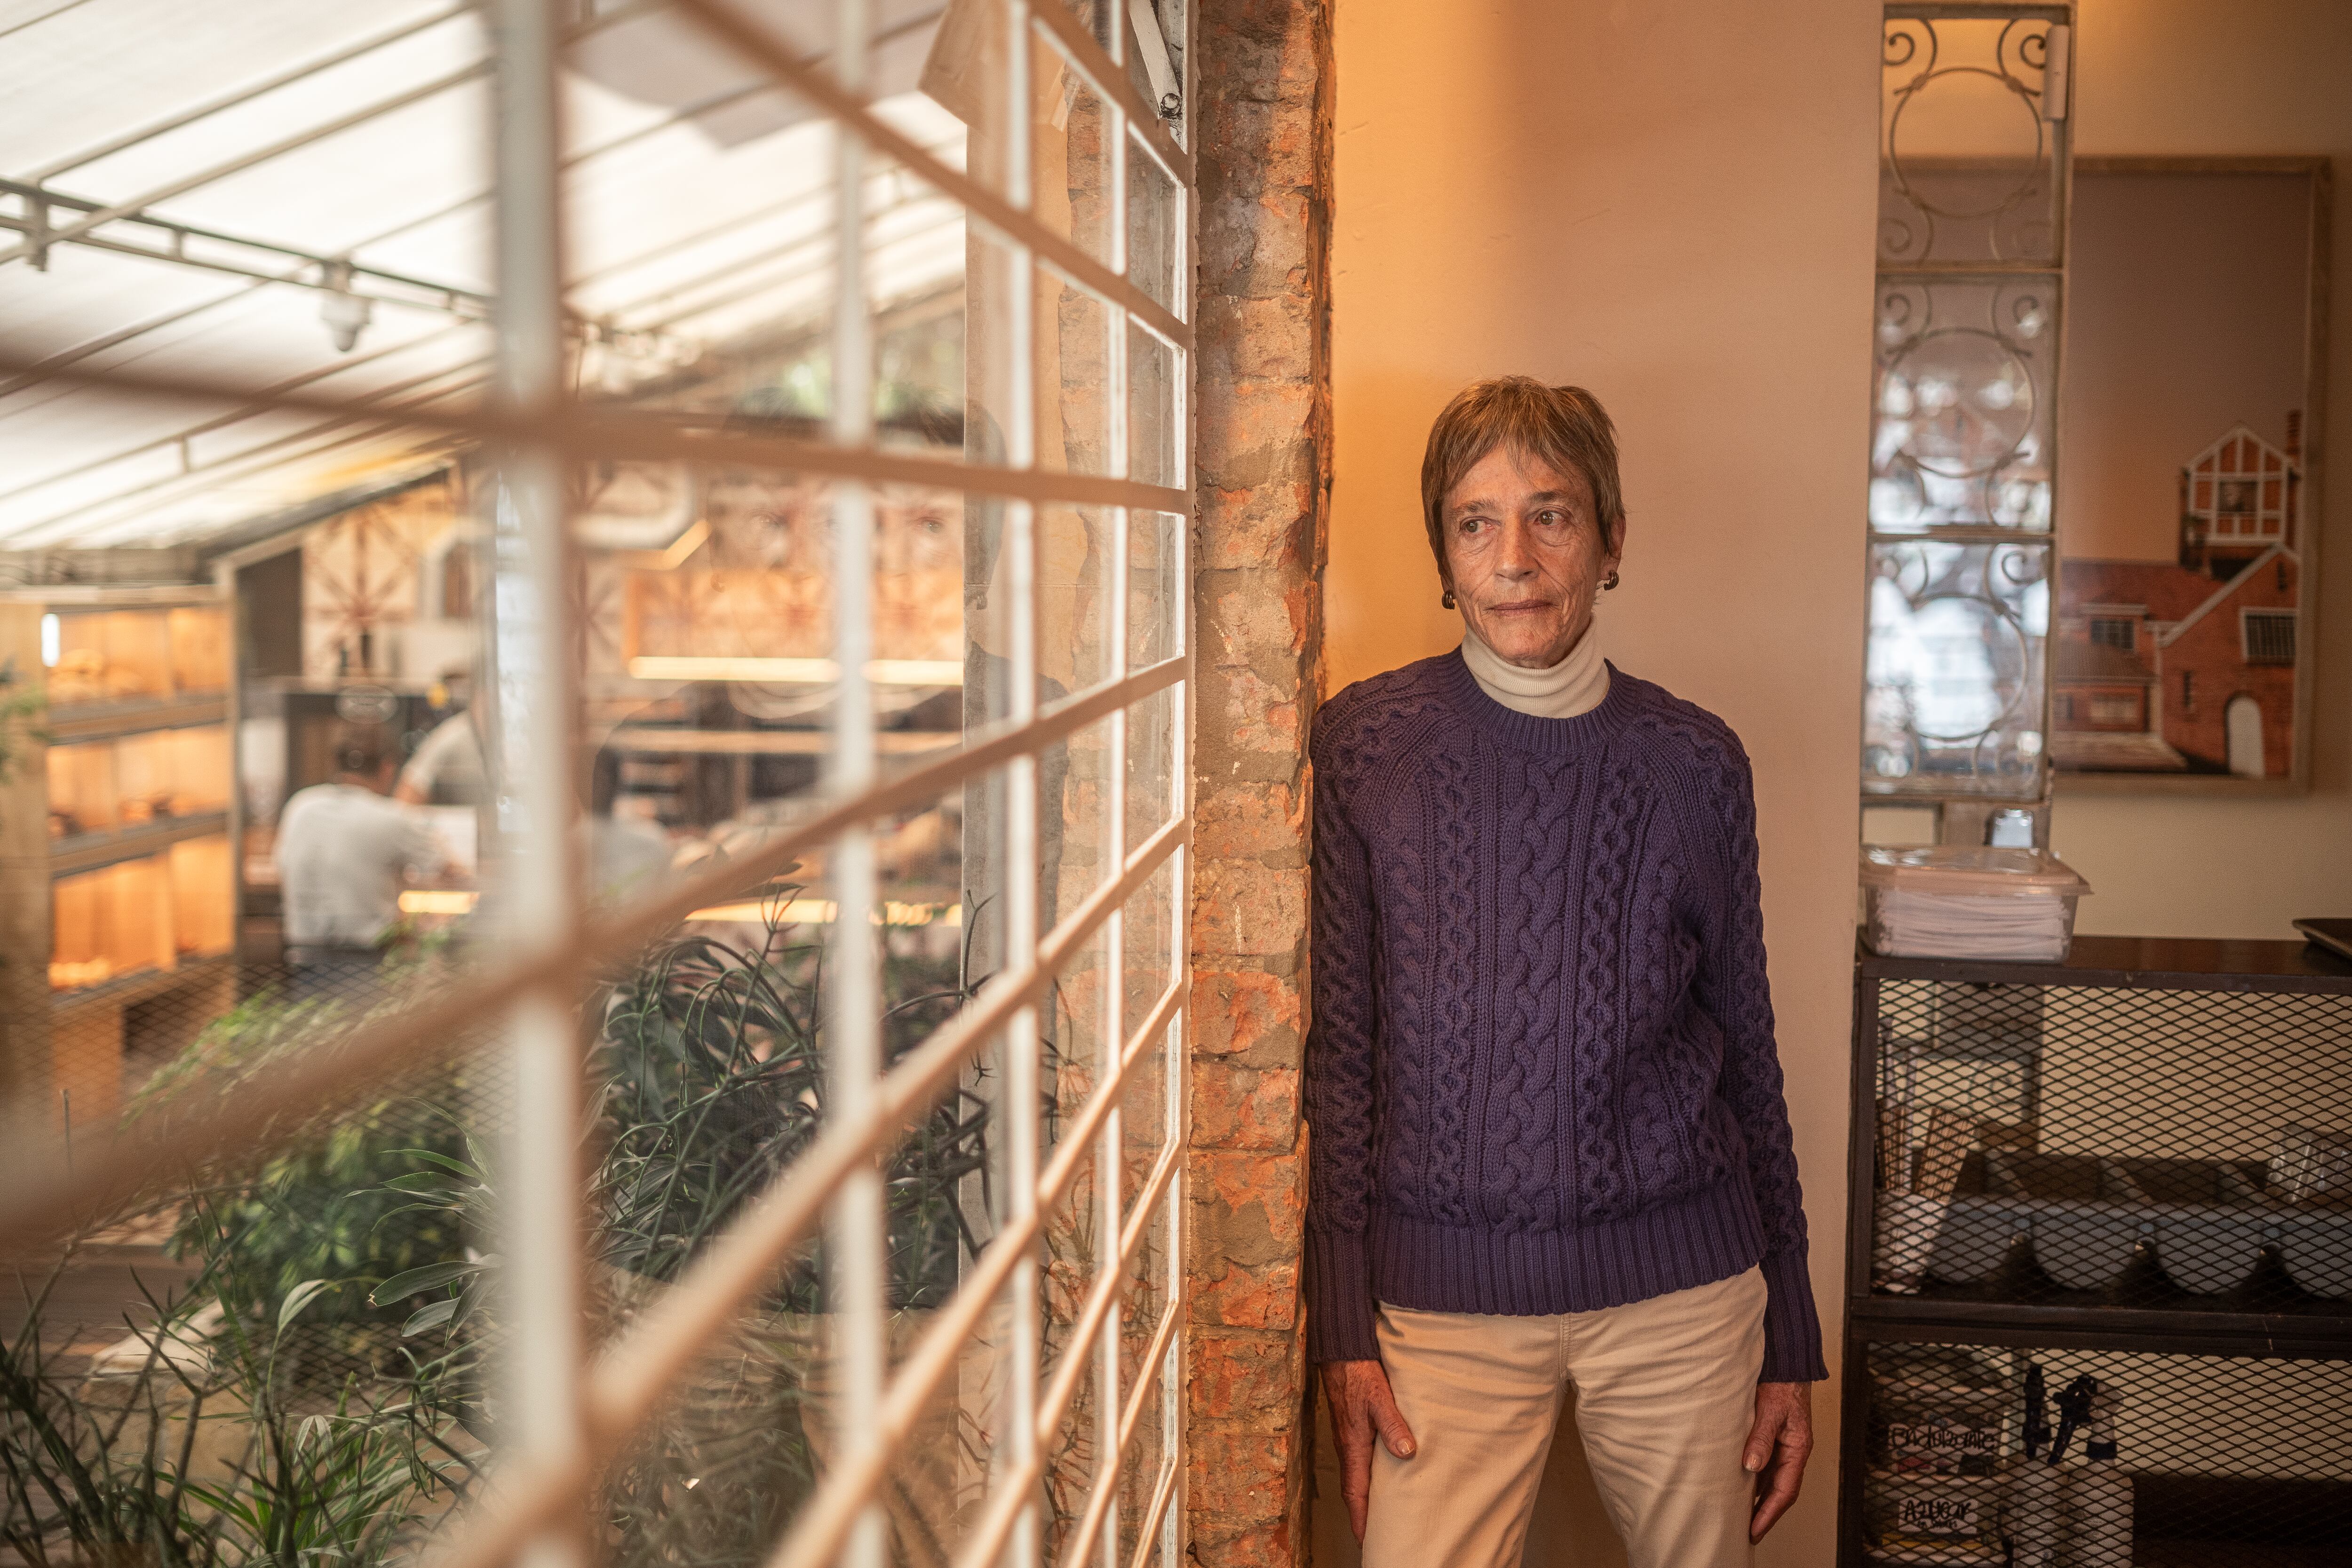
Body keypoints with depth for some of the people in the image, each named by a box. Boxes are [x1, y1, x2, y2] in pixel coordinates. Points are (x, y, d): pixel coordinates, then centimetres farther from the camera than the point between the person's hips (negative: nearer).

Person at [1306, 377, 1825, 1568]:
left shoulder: (1694, 762, 0)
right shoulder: (1363, 744, -4)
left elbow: (1746, 1054, 7)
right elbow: (1337, 1049, -2)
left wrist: (1790, 1342, 9)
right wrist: (1343, 1328, -4)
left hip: (1679, 1289, 2)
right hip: (1442, 1295, -1)